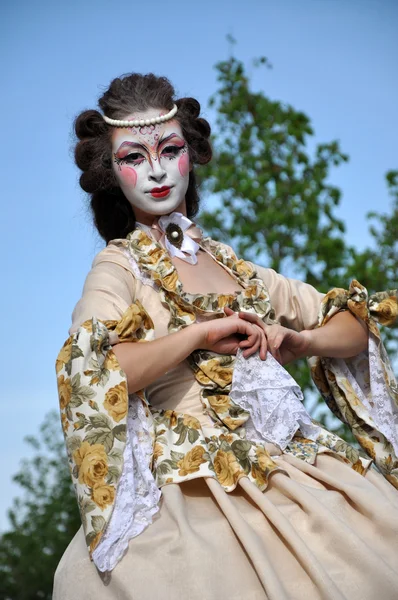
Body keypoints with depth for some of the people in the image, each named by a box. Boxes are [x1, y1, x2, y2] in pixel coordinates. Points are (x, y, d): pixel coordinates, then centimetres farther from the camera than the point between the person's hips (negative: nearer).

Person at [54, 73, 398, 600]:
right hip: (200, 489, -5)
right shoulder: (119, 268, 4)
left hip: (293, 467, 5)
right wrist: (204, 333, -11)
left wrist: (297, 340, 1)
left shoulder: (228, 263, 19)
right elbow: (90, 375, -17)